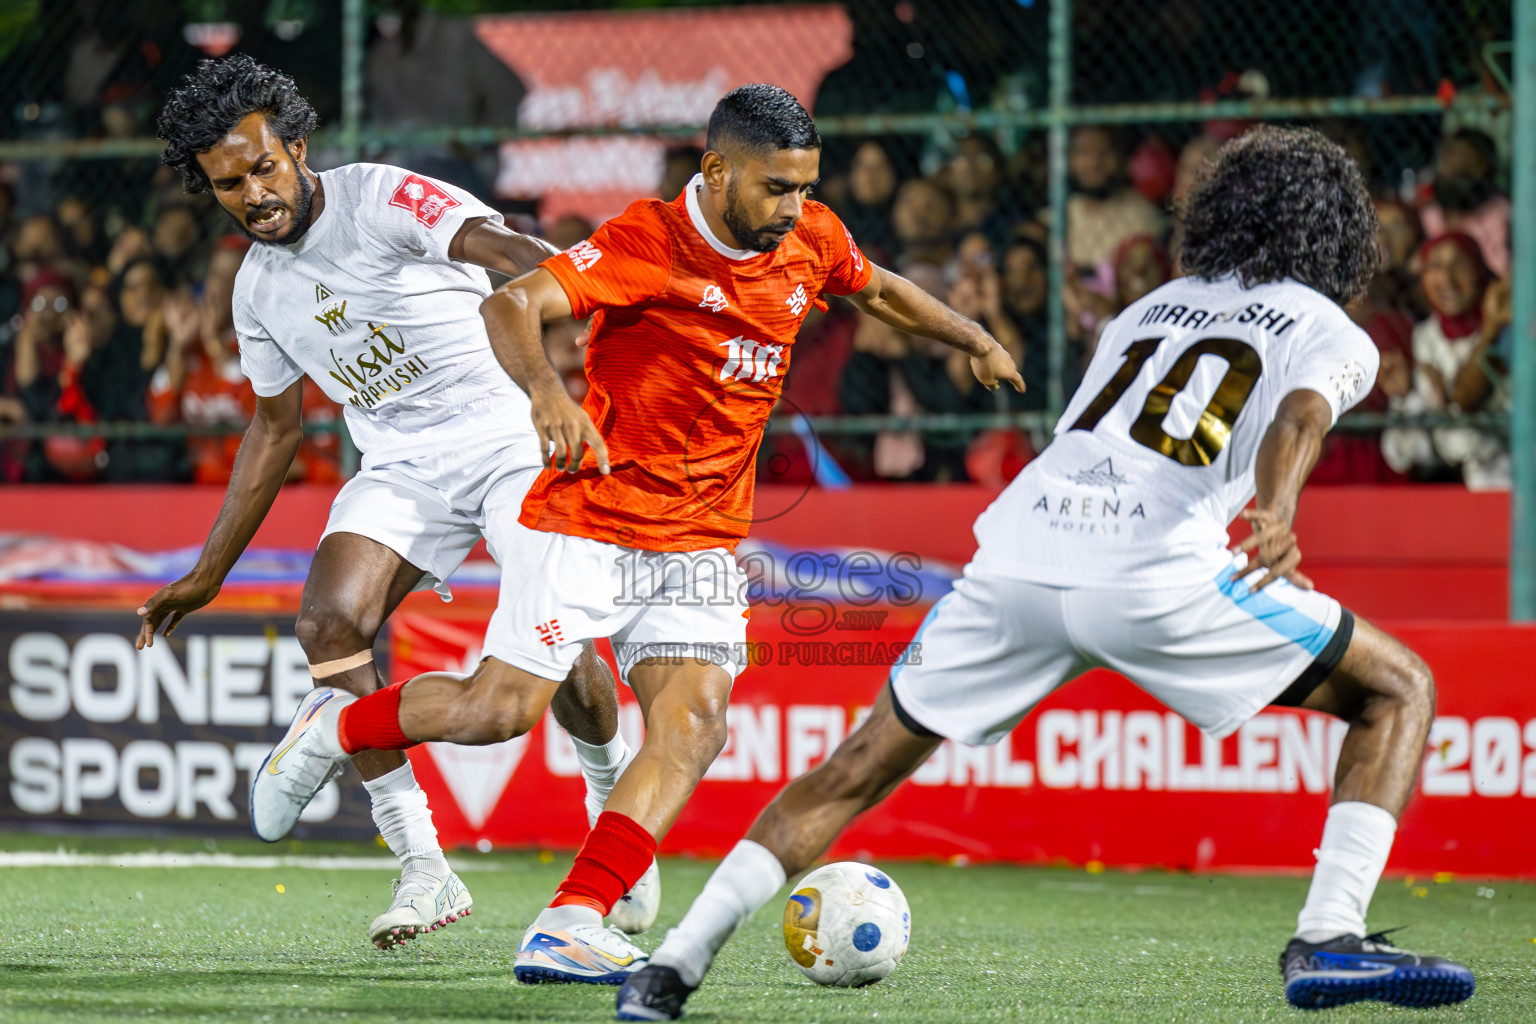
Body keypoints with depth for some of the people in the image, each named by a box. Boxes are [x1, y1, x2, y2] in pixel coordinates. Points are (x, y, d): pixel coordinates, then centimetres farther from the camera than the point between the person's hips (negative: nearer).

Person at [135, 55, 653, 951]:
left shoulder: (377, 198, -12)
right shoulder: (259, 288, 8)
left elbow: (492, 243, -29)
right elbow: (279, 425, 21)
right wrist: (209, 573, 22)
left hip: (508, 433, -5)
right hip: (401, 466, 5)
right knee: (329, 623, -20)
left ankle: (614, 799, 14)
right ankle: (424, 871, -16)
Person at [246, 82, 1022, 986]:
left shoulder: (812, 241, 3)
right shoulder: (648, 241, -18)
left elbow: (880, 291, 27)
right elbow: (511, 304, -30)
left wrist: (976, 342, 30)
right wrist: (547, 391, -48)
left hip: (704, 541, 6)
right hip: (594, 518, -6)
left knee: (695, 726, -14)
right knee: (501, 709, -9)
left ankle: (570, 928, -19)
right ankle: (337, 727, 21)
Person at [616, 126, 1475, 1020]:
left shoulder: (1148, 310, 32)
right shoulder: (1333, 335, 15)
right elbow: (1297, 420, -8)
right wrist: (1276, 515, -27)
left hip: (1019, 547, 5)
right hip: (1152, 573, -5)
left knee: (863, 768, 16)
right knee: (1399, 691, 10)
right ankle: (1329, 941, -5)